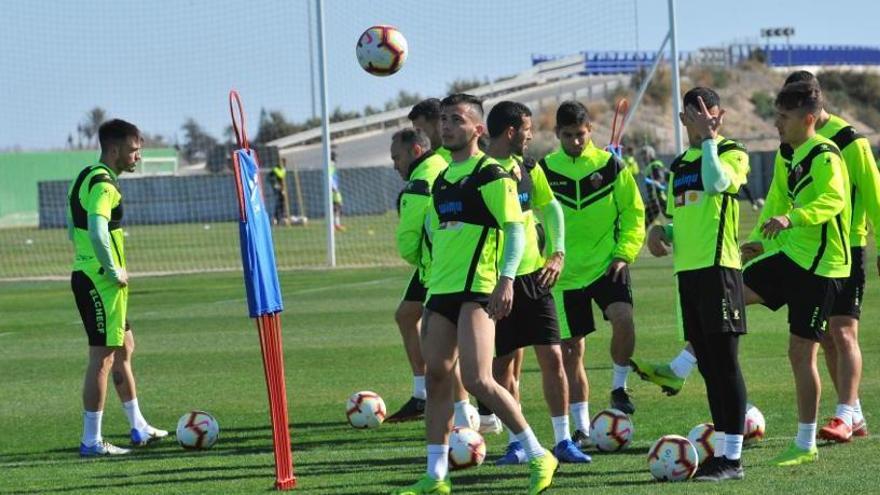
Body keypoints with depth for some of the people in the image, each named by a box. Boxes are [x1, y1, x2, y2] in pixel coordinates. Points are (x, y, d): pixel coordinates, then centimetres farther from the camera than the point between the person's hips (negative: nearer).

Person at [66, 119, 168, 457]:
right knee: (103, 357, -6)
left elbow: (75, 228, 23)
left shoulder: (86, 178, 14)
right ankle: (91, 441, -2)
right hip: (101, 282, -11)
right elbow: (97, 232, -32)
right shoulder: (104, 185, -17)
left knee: (124, 348, 20)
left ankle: (139, 428, 29)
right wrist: (114, 272, -20)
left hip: (86, 274, 11)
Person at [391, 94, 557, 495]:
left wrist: (506, 279, -21)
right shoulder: (441, 180, 18)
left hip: (478, 289, -8)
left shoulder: (491, 175, -6)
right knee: (436, 377, 5)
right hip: (442, 291, 8)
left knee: (477, 379, -16)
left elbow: (515, 230, -10)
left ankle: (538, 457, -6)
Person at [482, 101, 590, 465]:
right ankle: (515, 443, 10)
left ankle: (563, 439, 4)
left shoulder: (529, 170, 9)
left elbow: (550, 207, 13)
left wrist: (558, 254, -2)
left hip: (534, 274, 4)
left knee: (552, 357, -1)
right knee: (504, 363, 1)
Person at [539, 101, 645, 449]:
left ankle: (619, 387, -4)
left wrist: (624, 253, -8)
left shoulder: (610, 165, -1)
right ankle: (582, 427, 14)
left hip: (607, 264, -1)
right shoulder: (544, 170, 1)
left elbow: (633, 213, 3)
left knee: (623, 319, -27)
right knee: (571, 351, 3)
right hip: (566, 273, 1)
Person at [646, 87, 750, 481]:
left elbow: (716, 183, -23)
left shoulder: (732, 154, -2)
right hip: (687, 270, 7)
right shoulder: (679, 166, 19)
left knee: (723, 363, -8)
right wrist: (662, 233, 6)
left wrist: (708, 139, -14)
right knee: (708, 366, 10)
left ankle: (732, 457, -7)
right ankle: (721, 451, 15)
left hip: (719, 267, -7)